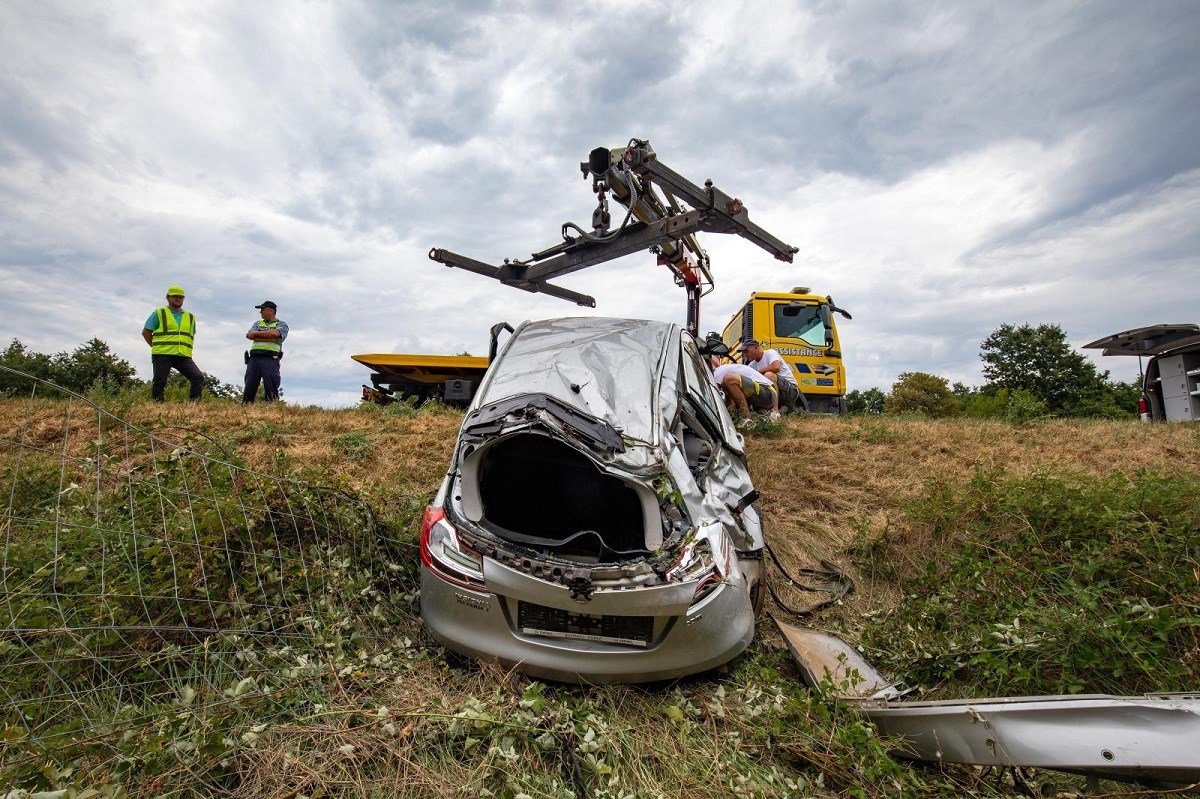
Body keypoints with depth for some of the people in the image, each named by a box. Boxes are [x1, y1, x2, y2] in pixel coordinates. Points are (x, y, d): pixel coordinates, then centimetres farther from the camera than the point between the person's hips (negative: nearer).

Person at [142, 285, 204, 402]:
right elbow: (146, 332, 8)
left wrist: (184, 348, 14)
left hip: (184, 356, 3)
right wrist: (157, 347, 4)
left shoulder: (190, 317, 17)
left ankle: (193, 403, -10)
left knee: (199, 377, -14)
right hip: (162, 355, -2)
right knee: (159, 382, -2)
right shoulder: (159, 314, 7)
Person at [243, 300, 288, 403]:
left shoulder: (282, 324, 10)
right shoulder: (258, 323, 24)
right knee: (249, 386, -1)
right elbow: (249, 335, 5)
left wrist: (256, 334, -1)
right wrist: (269, 338, -5)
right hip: (254, 358, 4)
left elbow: (274, 333, -12)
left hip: (270, 359, -4)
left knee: (271, 389, -9)